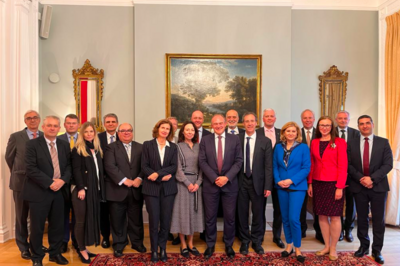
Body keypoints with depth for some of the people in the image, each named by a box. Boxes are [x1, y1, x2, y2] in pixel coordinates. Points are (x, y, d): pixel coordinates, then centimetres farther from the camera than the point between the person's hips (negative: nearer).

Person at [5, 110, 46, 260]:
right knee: (21, 216, 11)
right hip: (21, 181, -1)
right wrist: (17, 174, 12)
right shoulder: (15, 137, -3)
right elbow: (9, 157, 7)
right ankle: (24, 247, 26)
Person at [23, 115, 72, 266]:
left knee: (57, 225, 12)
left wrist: (62, 180, -13)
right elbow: (31, 169, -14)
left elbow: (69, 166, 6)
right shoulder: (32, 144, -5)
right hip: (39, 192, -4)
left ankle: (55, 253, 30)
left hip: (59, 191, 4)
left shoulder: (64, 146, 9)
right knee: (37, 227, 6)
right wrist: (50, 183, -17)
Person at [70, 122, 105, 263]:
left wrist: (101, 189, 8)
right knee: (81, 220, 1)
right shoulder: (77, 150, -5)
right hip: (81, 188, -6)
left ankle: (83, 247, 19)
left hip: (95, 189, 6)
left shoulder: (97, 149, 13)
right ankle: (82, 250, 11)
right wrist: (81, 188, -20)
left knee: (91, 218, 9)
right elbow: (76, 170, -12)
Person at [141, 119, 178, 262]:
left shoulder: (173, 147, 7)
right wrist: (162, 177, -14)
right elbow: (144, 166, -5)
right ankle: (154, 250, 21)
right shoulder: (147, 144, 2)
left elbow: (174, 166, -2)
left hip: (168, 187, 2)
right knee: (154, 221, 3)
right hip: (152, 187, -2)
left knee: (166, 220, 7)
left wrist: (158, 173, -15)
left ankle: (162, 248, 24)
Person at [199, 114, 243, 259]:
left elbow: (239, 161, -2)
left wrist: (227, 177, -13)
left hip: (230, 184, 0)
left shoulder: (235, 139, 2)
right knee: (210, 217, 9)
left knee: (230, 217, 9)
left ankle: (229, 245, 28)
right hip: (210, 184, 0)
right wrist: (214, 178, -13)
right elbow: (202, 162, -3)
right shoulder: (205, 140, 3)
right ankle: (210, 245, 26)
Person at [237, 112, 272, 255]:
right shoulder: (237, 139, 0)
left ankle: (256, 242, 30)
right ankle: (244, 241, 28)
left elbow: (268, 166, -2)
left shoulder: (265, 141, 0)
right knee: (242, 213, 10)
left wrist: (268, 186, -6)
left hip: (257, 182, 0)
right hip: (241, 181, 0)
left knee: (258, 214, 11)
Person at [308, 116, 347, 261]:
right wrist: (310, 184, 6)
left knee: (334, 216, 4)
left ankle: (333, 248, 19)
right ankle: (326, 246, 24)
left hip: (333, 184, -4)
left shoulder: (339, 142, -4)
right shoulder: (314, 142, 8)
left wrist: (339, 187, -13)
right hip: (318, 183, 4)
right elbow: (312, 165, 10)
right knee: (321, 216, 10)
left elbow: (343, 166, -8)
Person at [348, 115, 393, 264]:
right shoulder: (352, 144, 5)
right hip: (359, 186, 1)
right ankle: (364, 246, 26)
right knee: (362, 219, 11)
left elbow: (388, 164, -7)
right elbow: (349, 165, 1)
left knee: (378, 220, 5)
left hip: (378, 186, -1)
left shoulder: (383, 142, 1)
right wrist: (361, 178, -14)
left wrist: (372, 178, -17)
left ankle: (377, 250, 18)